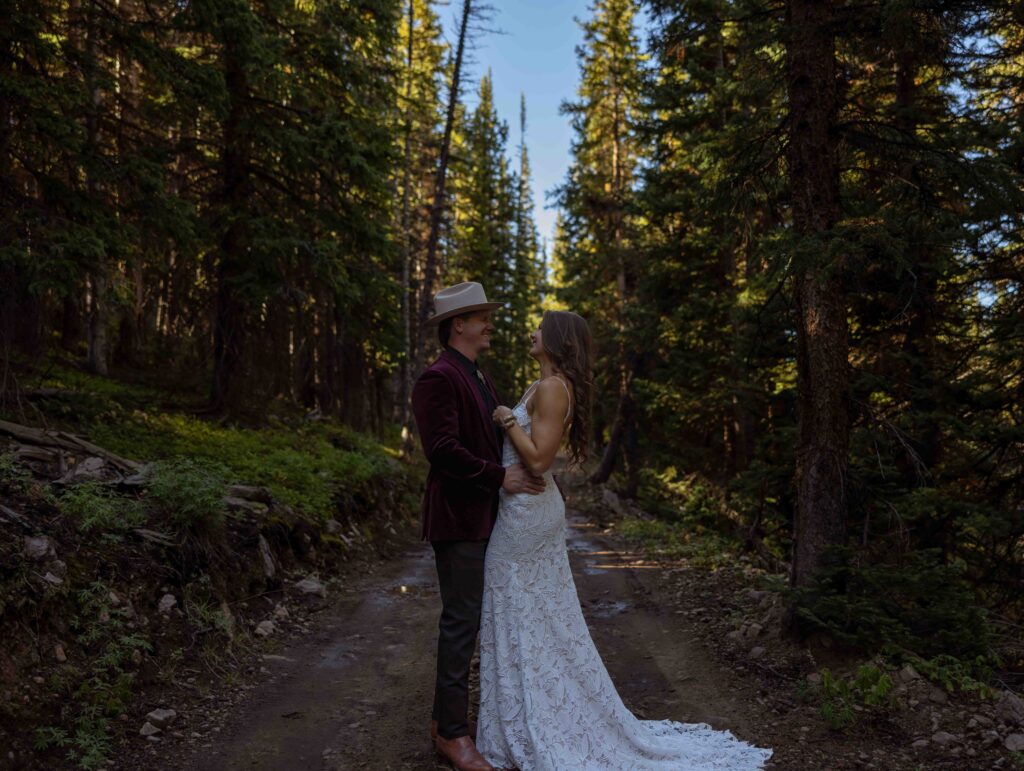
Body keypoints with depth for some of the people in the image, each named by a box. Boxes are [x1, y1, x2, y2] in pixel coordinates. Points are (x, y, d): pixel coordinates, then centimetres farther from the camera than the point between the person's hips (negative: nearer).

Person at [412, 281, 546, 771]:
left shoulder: (480, 378, 16)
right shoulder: (439, 378, -15)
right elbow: (442, 448, -23)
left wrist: (525, 468, 6)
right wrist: (500, 477, -18)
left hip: (484, 517, 10)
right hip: (458, 517, -9)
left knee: (467, 619, 15)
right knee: (461, 621, -3)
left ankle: (447, 715, 29)